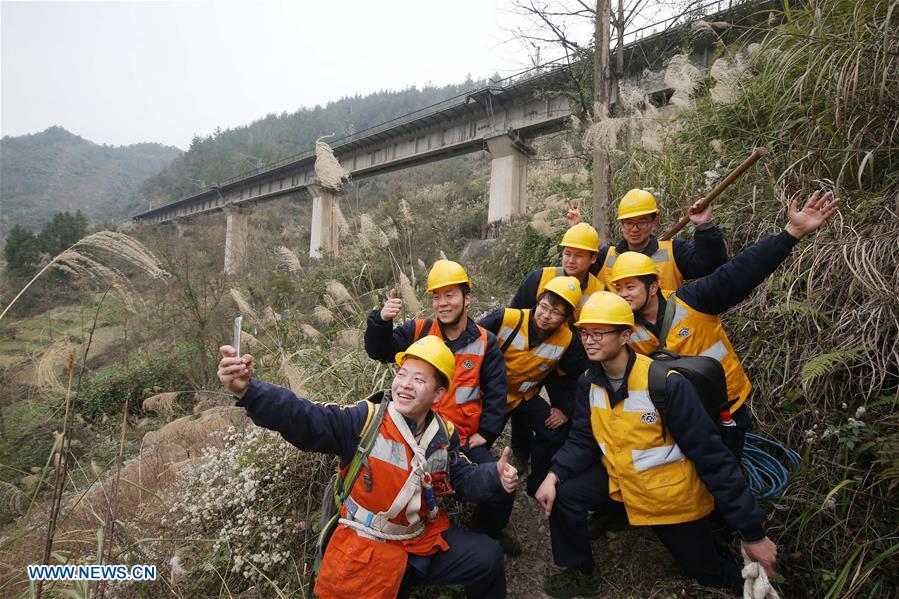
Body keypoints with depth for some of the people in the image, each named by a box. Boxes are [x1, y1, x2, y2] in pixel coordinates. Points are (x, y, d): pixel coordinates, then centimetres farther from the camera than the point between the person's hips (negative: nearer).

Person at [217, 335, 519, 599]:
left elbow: (462, 478, 8)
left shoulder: (444, 434, -4)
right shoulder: (366, 420, -20)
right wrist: (248, 390, -46)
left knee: (487, 557, 6)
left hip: (423, 542, 4)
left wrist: (495, 476, -12)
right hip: (366, 552, -4)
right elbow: (304, 419, -31)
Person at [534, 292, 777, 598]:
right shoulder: (588, 382, -9)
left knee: (711, 574, 9)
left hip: (672, 494, -4)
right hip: (618, 478, 5)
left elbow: (713, 457, -26)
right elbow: (582, 441, -4)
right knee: (564, 493, -15)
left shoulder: (668, 383, -29)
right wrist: (553, 476, -22)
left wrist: (752, 533, -22)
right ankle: (581, 573, 10)